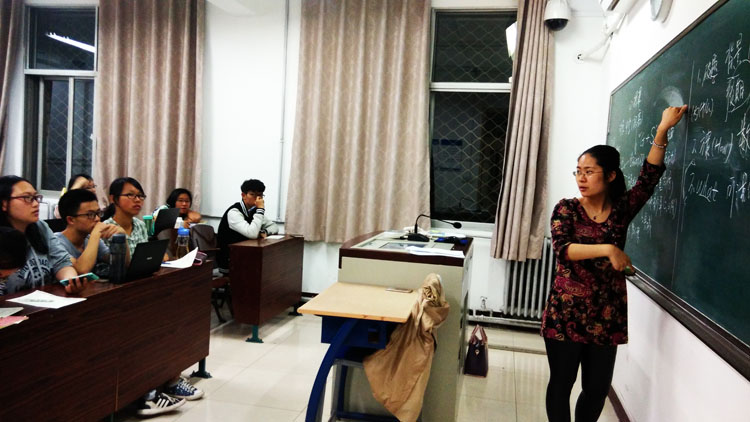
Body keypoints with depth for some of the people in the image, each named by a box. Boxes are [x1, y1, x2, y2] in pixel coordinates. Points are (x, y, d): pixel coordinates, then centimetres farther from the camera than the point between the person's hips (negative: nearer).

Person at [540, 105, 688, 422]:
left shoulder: (621, 209, 2)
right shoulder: (566, 209, -5)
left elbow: (649, 177, -9)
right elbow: (562, 249, -20)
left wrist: (662, 131, -16)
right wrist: (607, 249, -31)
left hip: (607, 314, 3)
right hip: (566, 312, -2)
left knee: (598, 388, 12)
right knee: (561, 382, 10)